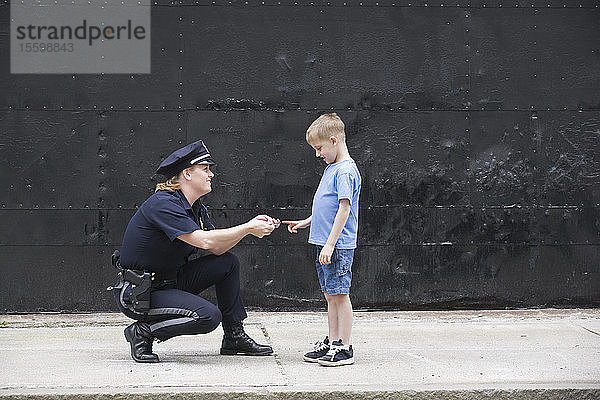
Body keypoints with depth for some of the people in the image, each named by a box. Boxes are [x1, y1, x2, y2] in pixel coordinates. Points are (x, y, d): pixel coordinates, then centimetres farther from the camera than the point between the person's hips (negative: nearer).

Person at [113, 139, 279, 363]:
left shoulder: (196, 208, 9)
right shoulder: (163, 204, -21)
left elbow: (218, 248, 3)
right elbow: (204, 241, -28)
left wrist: (253, 226, -9)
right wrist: (248, 228, -21)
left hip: (169, 280, 10)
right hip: (138, 294, -10)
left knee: (228, 263, 5)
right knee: (208, 316, -26)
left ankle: (234, 337, 13)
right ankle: (142, 332, -7)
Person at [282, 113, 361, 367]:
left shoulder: (346, 171, -14)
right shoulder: (331, 168, 17)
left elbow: (344, 209, -20)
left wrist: (330, 244, -22)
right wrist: (304, 223, 23)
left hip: (338, 246, -9)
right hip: (325, 244, 9)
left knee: (339, 294, -6)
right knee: (330, 295, 13)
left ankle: (344, 348, -2)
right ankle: (331, 343, 20)